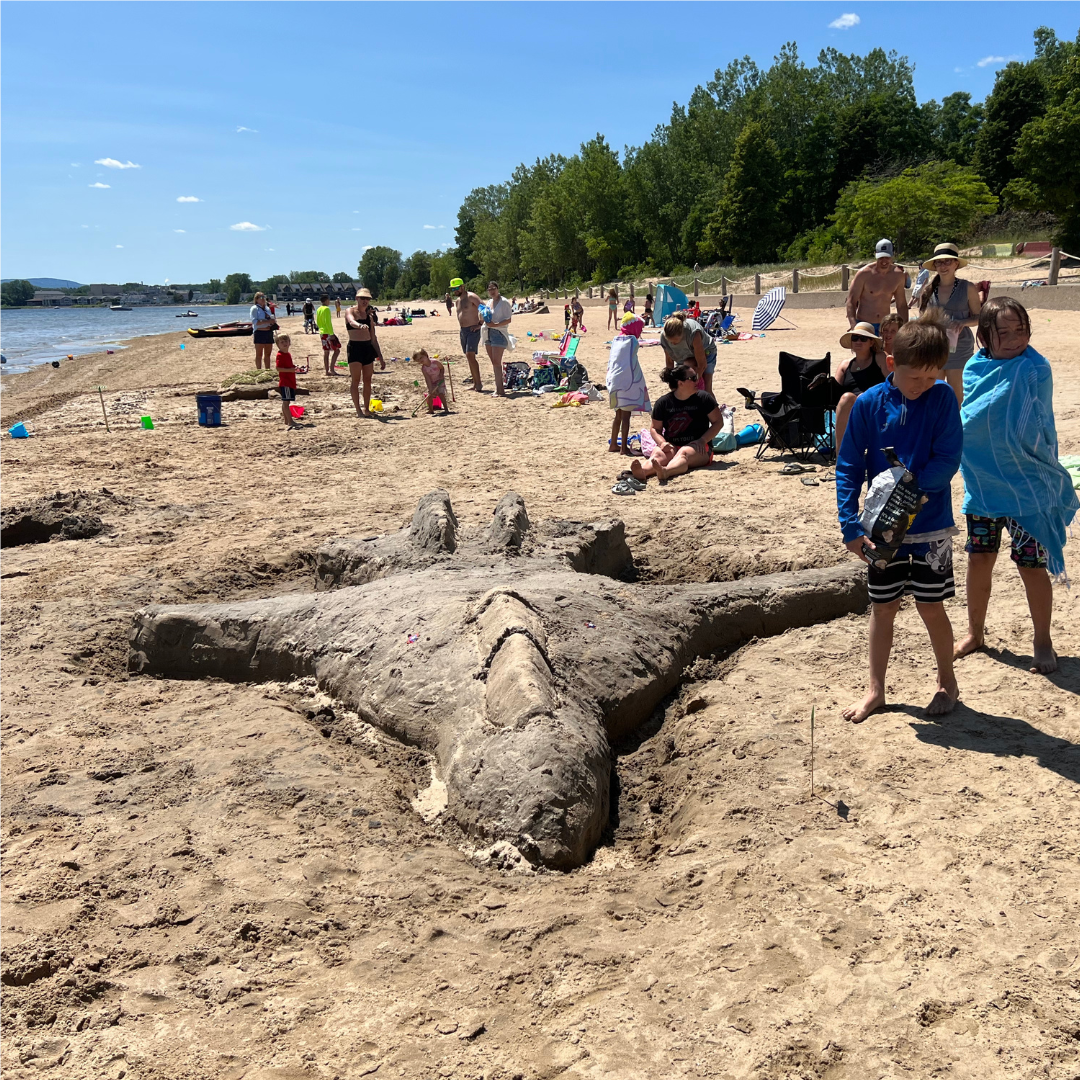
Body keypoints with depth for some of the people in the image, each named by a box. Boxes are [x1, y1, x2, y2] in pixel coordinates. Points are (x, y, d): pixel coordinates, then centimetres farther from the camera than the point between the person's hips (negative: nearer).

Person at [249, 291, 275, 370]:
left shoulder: (267, 308, 17)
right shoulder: (254, 308, -4)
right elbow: (254, 322, -15)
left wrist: (272, 322, 3)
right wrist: (267, 321, -22)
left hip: (269, 332, 7)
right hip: (260, 332, -7)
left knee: (268, 354, 11)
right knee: (259, 354, -2)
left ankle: (268, 370, 18)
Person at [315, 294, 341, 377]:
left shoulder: (319, 309, 12)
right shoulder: (326, 309, -14)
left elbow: (317, 322, 18)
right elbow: (328, 322, -20)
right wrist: (331, 334, -20)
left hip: (322, 333, 9)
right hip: (328, 333, -9)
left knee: (326, 352, 10)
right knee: (337, 350, -4)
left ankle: (327, 371, 10)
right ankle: (332, 369, -10)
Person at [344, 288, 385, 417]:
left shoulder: (369, 316, 16)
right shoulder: (350, 311, 0)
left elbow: (373, 339, 19)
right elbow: (351, 321, -25)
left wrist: (380, 357, 17)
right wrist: (360, 325, -48)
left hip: (368, 348, 5)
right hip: (355, 347, -5)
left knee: (367, 381, 6)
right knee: (356, 380, -6)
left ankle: (367, 409, 15)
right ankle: (358, 410, -4)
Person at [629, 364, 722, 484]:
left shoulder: (703, 398, 3)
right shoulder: (663, 402, 5)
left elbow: (718, 422, 6)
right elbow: (656, 428, 12)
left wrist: (702, 441, -9)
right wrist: (662, 442, -10)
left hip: (698, 448, -2)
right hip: (671, 446, 2)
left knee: (683, 453, -36)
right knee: (658, 453, -32)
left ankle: (665, 471, -70)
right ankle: (642, 471, -66)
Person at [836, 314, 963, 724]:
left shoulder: (942, 399, -9)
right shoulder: (868, 403, -6)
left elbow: (948, 461, -13)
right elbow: (848, 467, -5)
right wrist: (851, 527, -11)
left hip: (931, 527, -2)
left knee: (931, 608, 8)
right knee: (882, 608, 12)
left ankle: (947, 683, 30)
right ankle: (876, 689, 26)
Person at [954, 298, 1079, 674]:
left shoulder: (1035, 369, -15)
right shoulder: (974, 368, 0)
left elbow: (1031, 431, -20)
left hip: (1026, 486, -4)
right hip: (982, 483, 4)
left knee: (1031, 566, 2)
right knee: (979, 558, 13)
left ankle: (1042, 643, 21)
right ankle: (975, 632, 31)